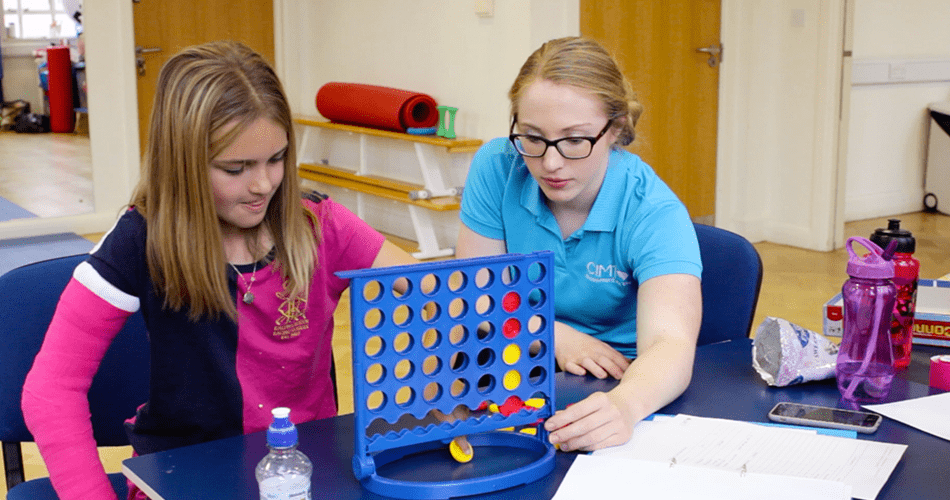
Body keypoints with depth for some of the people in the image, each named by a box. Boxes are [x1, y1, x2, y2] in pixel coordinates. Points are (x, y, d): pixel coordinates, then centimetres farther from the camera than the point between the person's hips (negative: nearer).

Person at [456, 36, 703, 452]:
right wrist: (556, 337, -18)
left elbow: (670, 344, -34)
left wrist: (624, 405, -56)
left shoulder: (654, 213, -19)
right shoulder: (496, 169, -9)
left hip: (625, 385, -1)